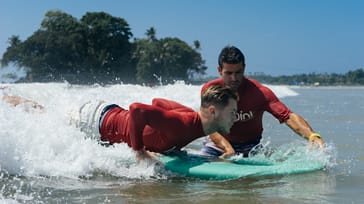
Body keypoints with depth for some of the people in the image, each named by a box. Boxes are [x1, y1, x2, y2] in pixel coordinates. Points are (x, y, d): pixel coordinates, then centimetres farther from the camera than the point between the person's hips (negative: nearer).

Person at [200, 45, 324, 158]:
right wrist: (228, 148, -42)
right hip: (218, 144, 0)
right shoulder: (209, 90, -16)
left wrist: (312, 136, -49)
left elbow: (288, 116, -30)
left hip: (250, 146, 0)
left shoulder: (259, 92, -20)